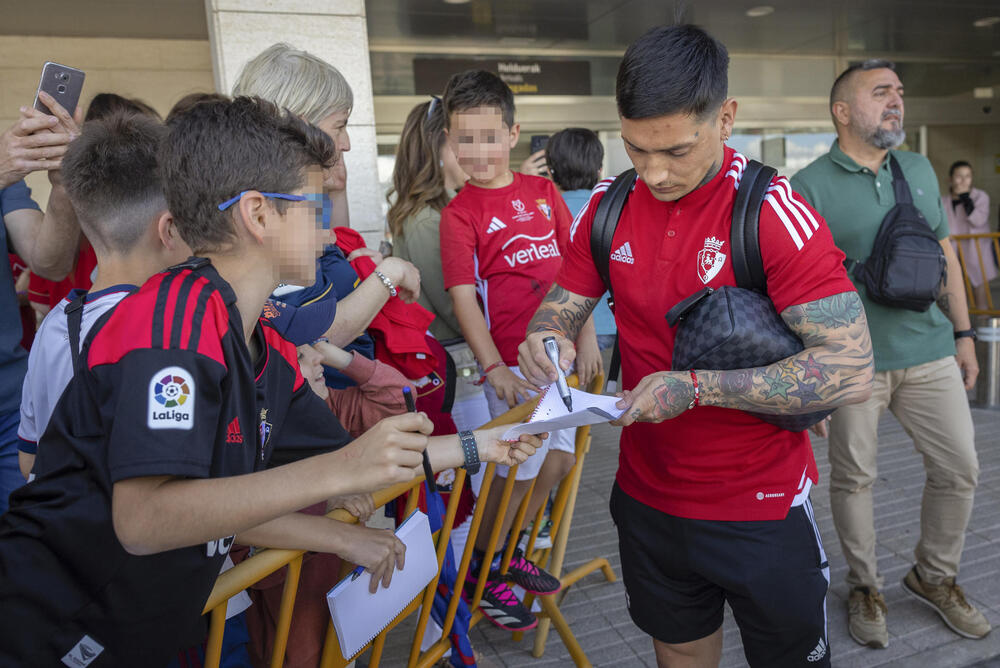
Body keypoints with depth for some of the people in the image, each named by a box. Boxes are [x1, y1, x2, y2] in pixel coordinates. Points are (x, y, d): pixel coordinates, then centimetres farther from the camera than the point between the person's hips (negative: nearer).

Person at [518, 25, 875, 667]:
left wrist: (694, 386, -29)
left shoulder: (776, 213, -19)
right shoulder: (608, 207, -3)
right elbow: (562, 305, 7)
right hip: (646, 497, 4)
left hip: (763, 512, -4)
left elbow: (851, 370, -24)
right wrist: (548, 338, -17)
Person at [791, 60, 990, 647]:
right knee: (854, 477, 7)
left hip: (930, 352, 6)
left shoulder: (920, 170, 11)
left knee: (960, 469, 12)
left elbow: (945, 254, 16)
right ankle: (865, 588, 29)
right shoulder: (810, 187, -9)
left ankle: (935, 577, 35)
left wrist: (963, 333, 13)